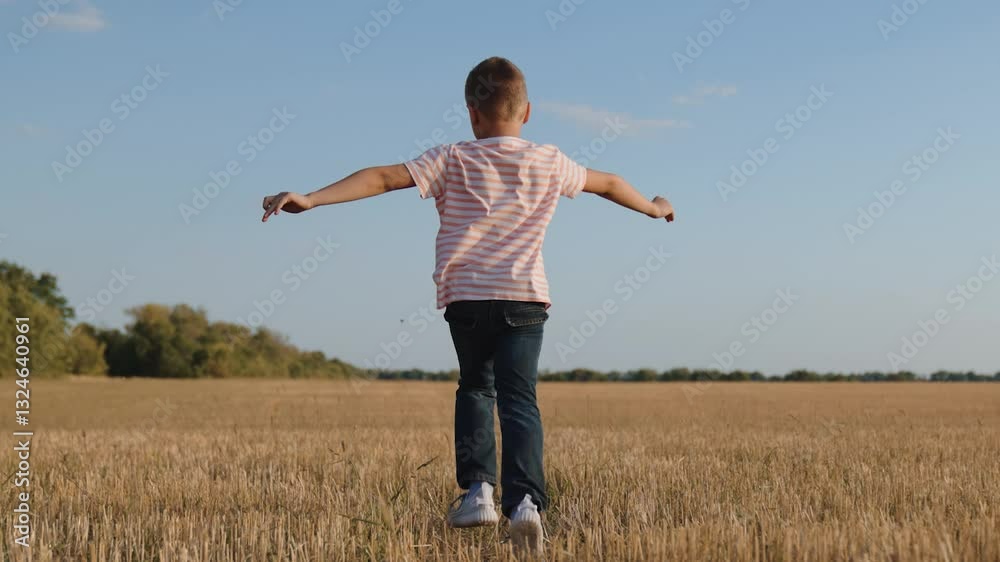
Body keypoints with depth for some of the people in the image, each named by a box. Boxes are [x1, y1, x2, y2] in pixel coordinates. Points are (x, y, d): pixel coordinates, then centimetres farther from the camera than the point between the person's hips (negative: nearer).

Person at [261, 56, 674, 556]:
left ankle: (478, 489, 6)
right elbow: (606, 183, 25)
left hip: (465, 296, 0)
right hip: (524, 299, 0)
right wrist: (652, 207, 44)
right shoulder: (549, 163, 9)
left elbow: (382, 178, -9)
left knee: (476, 388, 20)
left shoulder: (452, 161, 1)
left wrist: (310, 198, -13)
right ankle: (525, 500, -21)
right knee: (519, 399, -2)